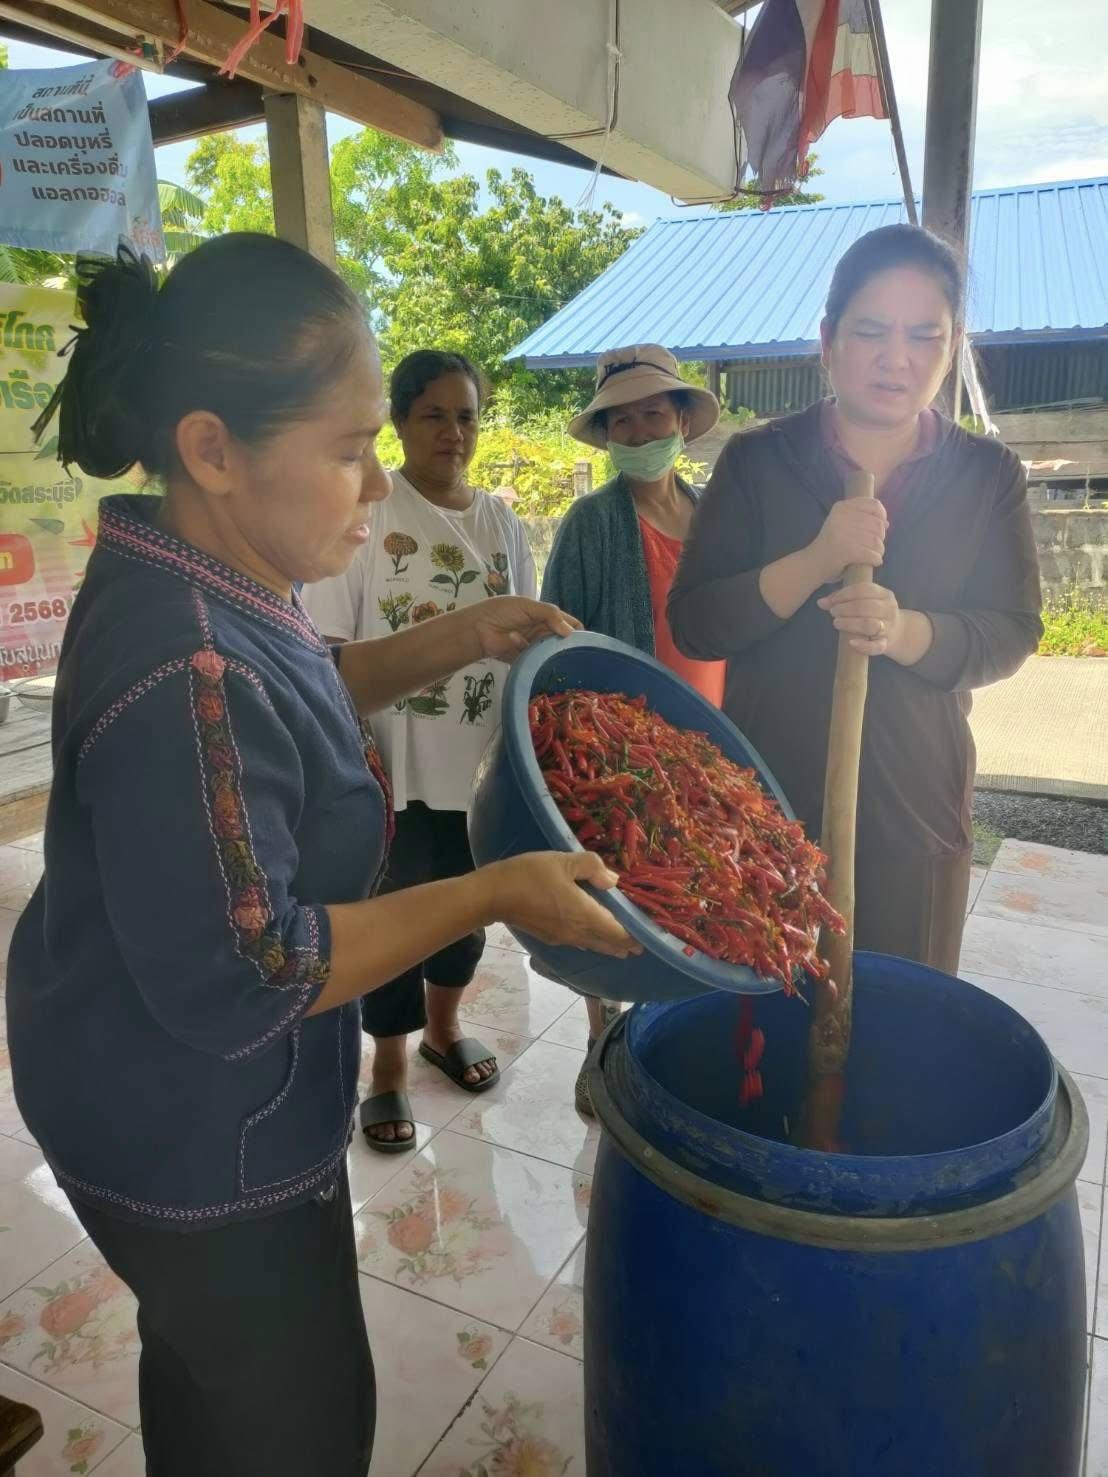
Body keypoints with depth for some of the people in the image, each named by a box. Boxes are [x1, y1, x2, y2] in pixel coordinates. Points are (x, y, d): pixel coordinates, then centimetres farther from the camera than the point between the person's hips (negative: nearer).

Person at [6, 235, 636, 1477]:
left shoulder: (188, 578, -3)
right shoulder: (188, 674, -35)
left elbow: (297, 699, 14)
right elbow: (238, 978, -31)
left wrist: (452, 644, 1)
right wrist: (496, 894, -26)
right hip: (199, 1135, -9)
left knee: (204, 1376, 33)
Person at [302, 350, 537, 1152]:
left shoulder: (501, 521, 6)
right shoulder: (365, 514, -9)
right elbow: (328, 650, -10)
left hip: (483, 759, 5)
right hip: (394, 764, -4)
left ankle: (443, 1028, 43)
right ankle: (389, 1070, 28)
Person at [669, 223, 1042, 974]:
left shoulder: (989, 474, 3)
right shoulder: (758, 460, -3)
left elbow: (1012, 633, -1)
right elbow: (693, 622, -8)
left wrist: (905, 632, -22)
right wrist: (814, 563, -25)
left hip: (914, 800, 2)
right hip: (764, 796, -1)